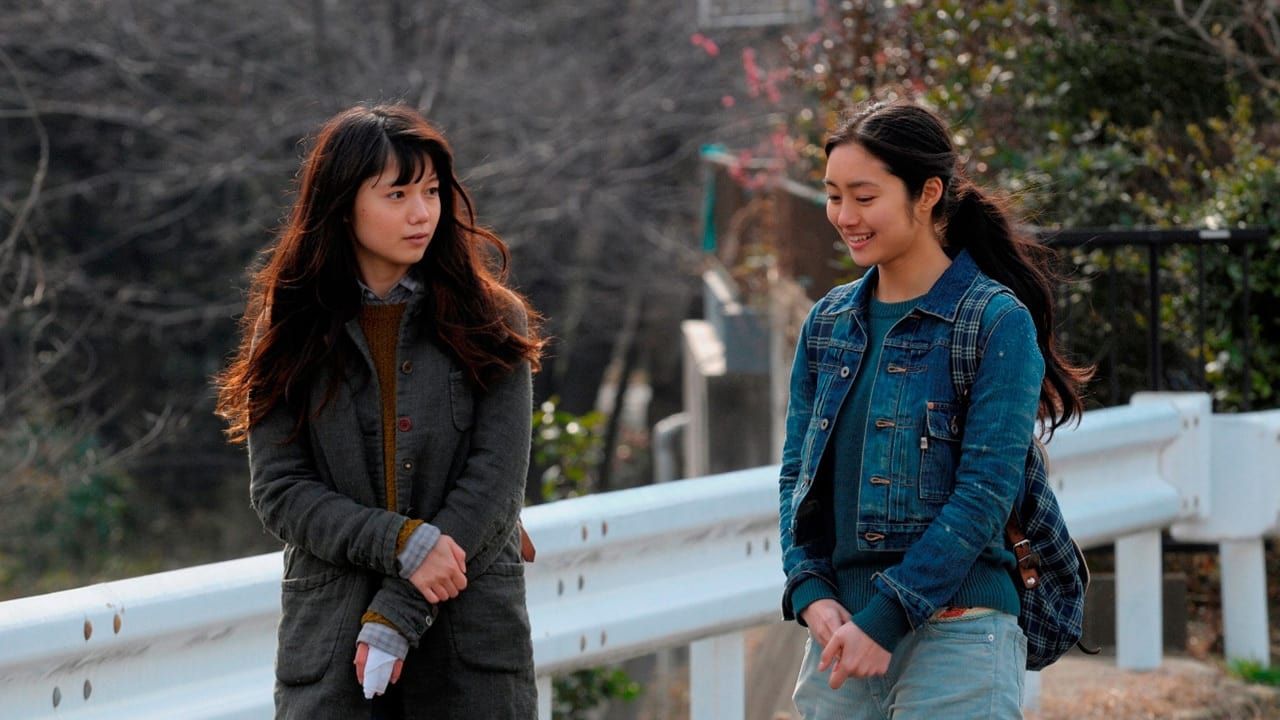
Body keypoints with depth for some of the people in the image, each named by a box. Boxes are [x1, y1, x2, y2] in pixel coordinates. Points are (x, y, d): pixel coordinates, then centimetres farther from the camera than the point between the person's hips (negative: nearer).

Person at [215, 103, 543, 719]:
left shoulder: (490, 322, 3)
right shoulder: (289, 332, 5)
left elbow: (495, 481, -5)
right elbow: (279, 490, -1)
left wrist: (399, 616, -12)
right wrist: (403, 545, -15)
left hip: (471, 644, 0)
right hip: (329, 643, 0)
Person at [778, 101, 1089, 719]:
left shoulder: (997, 323, -6)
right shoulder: (828, 322, 13)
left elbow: (985, 493, -12)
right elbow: (797, 472, 12)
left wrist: (884, 619, -16)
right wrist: (810, 593, -5)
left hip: (955, 635, -5)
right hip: (841, 629, 5)